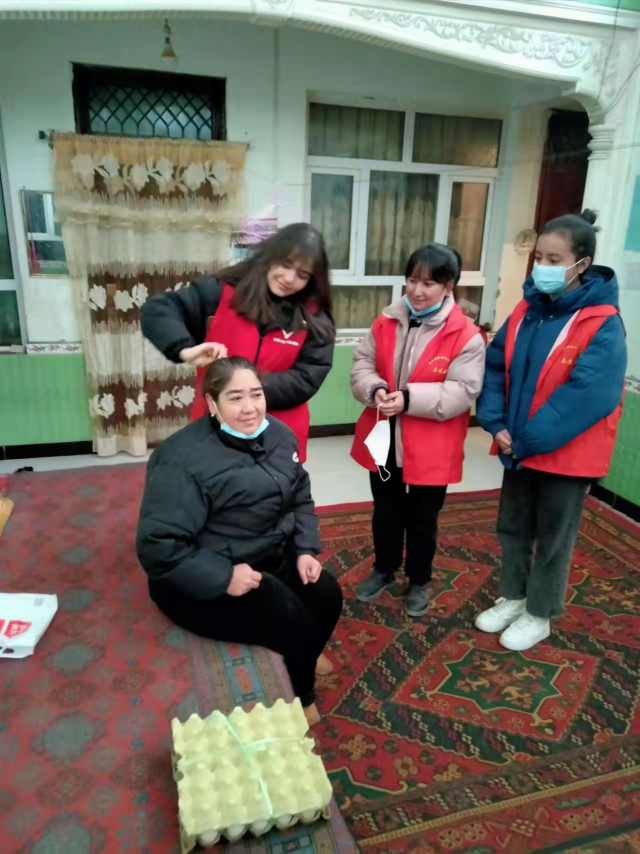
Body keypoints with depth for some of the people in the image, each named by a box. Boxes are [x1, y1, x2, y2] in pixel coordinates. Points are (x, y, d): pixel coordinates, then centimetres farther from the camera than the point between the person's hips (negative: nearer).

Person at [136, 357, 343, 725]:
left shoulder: (279, 434, -1)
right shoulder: (183, 459, -24)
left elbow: (300, 500, 10)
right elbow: (159, 547, -26)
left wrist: (305, 550, -5)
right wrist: (224, 577, -29)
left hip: (271, 557, 7)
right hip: (204, 580, -7)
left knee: (327, 595, -7)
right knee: (293, 621, -19)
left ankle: (303, 661, 28)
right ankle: (299, 700, 15)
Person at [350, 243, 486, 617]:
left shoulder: (465, 334, -14)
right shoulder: (387, 321, 0)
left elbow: (463, 391, -18)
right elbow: (362, 364, 4)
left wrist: (409, 399, -26)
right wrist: (374, 389, -18)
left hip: (430, 450, -4)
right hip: (384, 440, 4)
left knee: (422, 520, 15)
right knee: (385, 514, 21)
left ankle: (420, 582, 37)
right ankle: (384, 571, 44)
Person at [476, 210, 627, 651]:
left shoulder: (602, 324, -17)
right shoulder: (527, 310, 1)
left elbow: (587, 396, -25)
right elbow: (495, 365, 2)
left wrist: (527, 440, -23)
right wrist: (496, 423, -10)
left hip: (567, 452, -6)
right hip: (518, 447, 6)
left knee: (553, 538, 12)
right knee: (513, 527, 18)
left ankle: (539, 615, 31)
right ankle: (512, 598, 39)